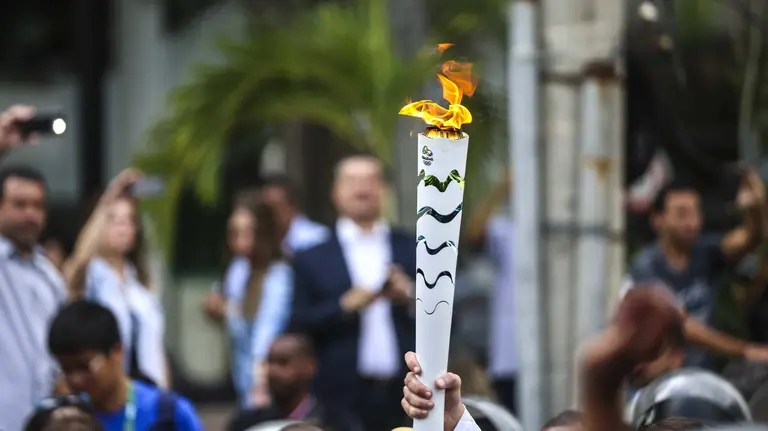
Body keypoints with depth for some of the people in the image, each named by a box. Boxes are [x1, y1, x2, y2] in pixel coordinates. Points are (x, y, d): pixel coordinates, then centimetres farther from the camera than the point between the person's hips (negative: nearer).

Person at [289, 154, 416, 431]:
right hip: (346, 398, -1)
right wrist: (345, 306, -12)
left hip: (408, 395, 2)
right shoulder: (312, 260, 8)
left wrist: (410, 297, -8)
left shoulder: (413, 251, 12)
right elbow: (298, 328, 0)